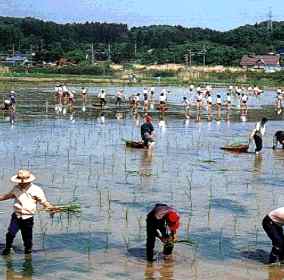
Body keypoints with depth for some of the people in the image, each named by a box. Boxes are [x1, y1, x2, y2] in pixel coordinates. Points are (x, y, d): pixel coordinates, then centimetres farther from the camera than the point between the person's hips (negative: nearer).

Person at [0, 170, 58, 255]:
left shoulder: (36, 190, -6)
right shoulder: (16, 188, 6)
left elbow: (44, 202, -2)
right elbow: (8, 195, 25)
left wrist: (52, 208, -17)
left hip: (28, 218, -2)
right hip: (16, 216, 2)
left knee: (27, 237, 6)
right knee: (10, 233, -12)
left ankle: (28, 249, 30)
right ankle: (7, 249, 7)